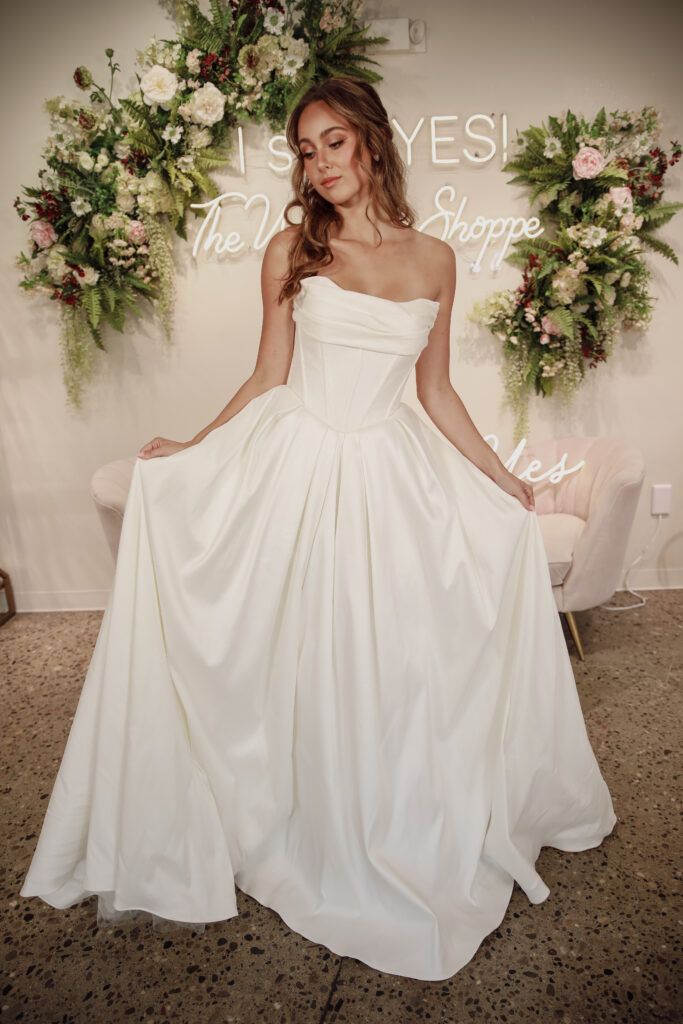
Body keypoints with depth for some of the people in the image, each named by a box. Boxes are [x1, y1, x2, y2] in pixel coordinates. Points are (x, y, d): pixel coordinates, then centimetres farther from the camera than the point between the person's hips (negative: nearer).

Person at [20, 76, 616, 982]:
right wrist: (188, 451, 1)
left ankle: (406, 849, 36)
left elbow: (436, 390, 11)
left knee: (398, 664, 9)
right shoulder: (291, 251, 2)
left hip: (393, 477, 2)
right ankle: (312, 849, 32)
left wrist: (499, 476, 13)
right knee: (304, 663, 7)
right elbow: (269, 377, 5)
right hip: (296, 470, -1)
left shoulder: (434, 261, 5)